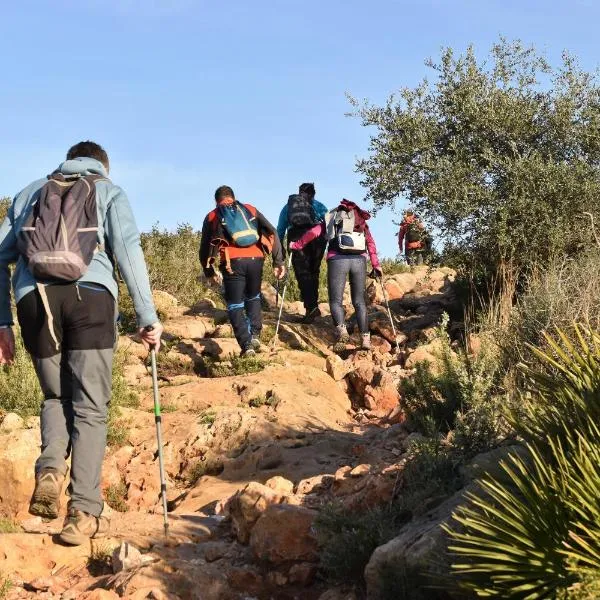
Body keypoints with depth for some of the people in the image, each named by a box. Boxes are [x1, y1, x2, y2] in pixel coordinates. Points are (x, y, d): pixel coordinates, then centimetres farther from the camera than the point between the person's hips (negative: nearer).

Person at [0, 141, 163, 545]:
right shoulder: (109, 192, 19)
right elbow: (128, 250, 2)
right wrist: (148, 316, 0)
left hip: (33, 299, 2)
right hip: (89, 296, -2)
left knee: (56, 396, 20)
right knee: (90, 407, 5)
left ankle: (50, 470, -6)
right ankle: (84, 513, 0)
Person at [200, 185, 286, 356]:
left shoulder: (212, 217, 18)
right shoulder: (250, 210, 20)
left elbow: (205, 248, 15)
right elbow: (272, 232, 10)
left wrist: (210, 272, 26)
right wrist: (278, 261, 8)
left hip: (232, 263, -2)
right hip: (255, 260, 2)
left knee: (235, 305, 7)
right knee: (253, 297, 25)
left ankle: (246, 345, -5)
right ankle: (255, 335, 11)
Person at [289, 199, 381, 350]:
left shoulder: (331, 219, 23)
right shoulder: (360, 220, 26)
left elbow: (313, 232, 8)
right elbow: (370, 243, 14)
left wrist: (296, 245, 19)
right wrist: (375, 265, 11)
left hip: (337, 259, -2)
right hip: (359, 260, 2)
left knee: (336, 300, 5)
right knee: (359, 301, 11)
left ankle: (341, 328, -21)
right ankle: (365, 337, 0)